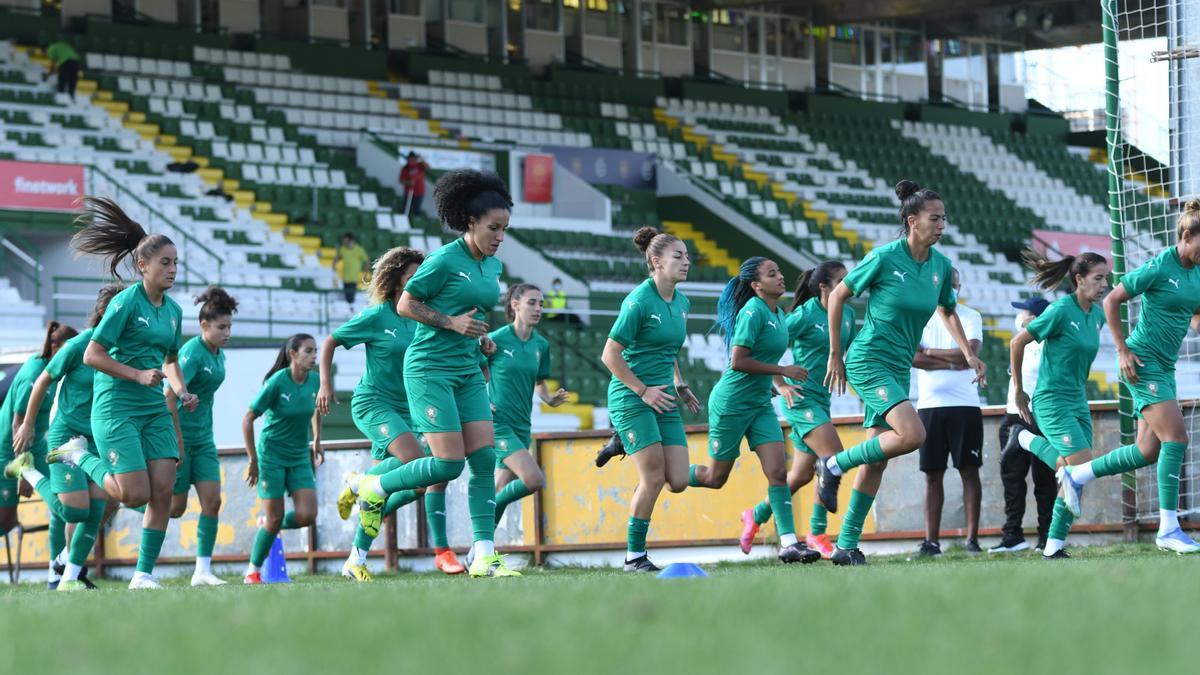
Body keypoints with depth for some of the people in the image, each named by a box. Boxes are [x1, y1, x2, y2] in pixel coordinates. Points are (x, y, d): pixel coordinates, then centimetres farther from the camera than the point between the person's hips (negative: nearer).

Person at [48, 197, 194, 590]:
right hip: (115, 407, -7)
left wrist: (181, 391, 6)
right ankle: (81, 458, 16)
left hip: (155, 410, 7)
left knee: (163, 490, -5)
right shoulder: (126, 302, -11)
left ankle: (144, 575, 2)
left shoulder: (173, 310, 10)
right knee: (136, 495, -11)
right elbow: (92, 355, -13)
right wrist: (138, 375, -20)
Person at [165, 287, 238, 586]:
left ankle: (202, 570, -2)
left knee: (212, 501, -3)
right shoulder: (192, 353, -17)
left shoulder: (219, 355, 9)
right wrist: (176, 442, -26)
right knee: (175, 508, -2)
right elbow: (170, 396, -24)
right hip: (179, 436, -8)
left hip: (202, 438, 8)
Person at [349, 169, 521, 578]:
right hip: (430, 369, -8)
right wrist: (450, 322, -18)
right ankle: (373, 489, 11)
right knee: (449, 464, -12)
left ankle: (484, 556, -3)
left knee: (485, 459, -3)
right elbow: (405, 305, -9)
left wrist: (481, 337, 6)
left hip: (468, 371, 8)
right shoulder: (444, 261, -13)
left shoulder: (492, 265, 10)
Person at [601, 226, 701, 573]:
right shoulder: (639, 301, -14)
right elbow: (610, 355, -13)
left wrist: (679, 386, 14)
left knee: (678, 482, -4)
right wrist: (643, 390, -14)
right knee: (654, 477, -13)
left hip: (662, 398, 7)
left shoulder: (681, 303, 9)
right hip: (630, 397, -7)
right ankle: (634, 556, -1)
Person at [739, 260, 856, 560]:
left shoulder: (847, 313, 9)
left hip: (821, 398, 8)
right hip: (800, 398, -8)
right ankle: (817, 533, -12)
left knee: (802, 475, 12)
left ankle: (756, 516, 32)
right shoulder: (805, 315, -12)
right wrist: (781, 385, -15)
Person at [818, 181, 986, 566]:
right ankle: (834, 466, -6)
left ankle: (846, 546, 11)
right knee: (912, 434, -24)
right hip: (868, 361, -7)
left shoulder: (940, 265, 4)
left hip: (899, 369, 7)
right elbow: (837, 297, -3)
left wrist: (968, 354, 9)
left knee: (877, 460, 6)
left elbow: (947, 312, 23)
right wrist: (835, 356, -2)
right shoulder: (885, 257, -13)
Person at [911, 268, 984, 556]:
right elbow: (911, 356, -7)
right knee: (932, 475, 3)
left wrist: (931, 353, -5)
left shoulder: (970, 317, 5)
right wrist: (952, 361, -10)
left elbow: (970, 354, -11)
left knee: (969, 470, -2)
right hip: (929, 405, 2)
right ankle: (931, 541, 4)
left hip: (964, 405, -1)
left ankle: (972, 537, 0)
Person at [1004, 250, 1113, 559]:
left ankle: (1054, 545, 9)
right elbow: (1018, 342, -7)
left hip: (1078, 403, 8)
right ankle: (1027, 440, 7)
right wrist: (1018, 390, 2)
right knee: (1083, 467, -15)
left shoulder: (1097, 316, 7)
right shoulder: (1061, 311, -15)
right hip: (1052, 402, -8)